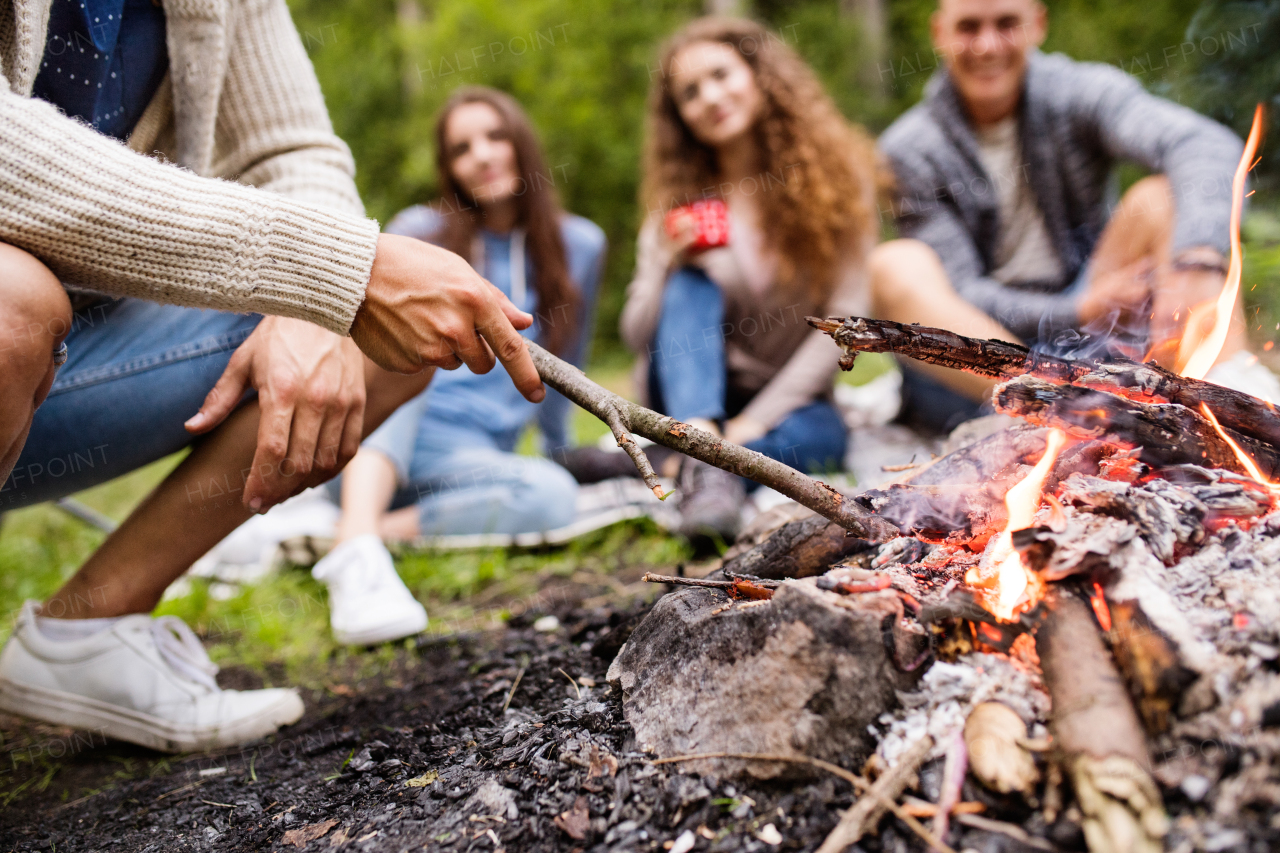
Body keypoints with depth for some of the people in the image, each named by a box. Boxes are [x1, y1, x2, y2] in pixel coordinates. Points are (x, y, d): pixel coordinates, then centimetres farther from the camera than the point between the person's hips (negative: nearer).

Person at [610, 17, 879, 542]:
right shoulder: (679, 202, 0)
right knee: (691, 286, -27)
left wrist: (756, 420, -18)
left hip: (786, 399, -1)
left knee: (822, 437, -34)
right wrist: (672, 266, -22)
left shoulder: (837, 174, -5)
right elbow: (638, 336, -2)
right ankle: (705, 448, -44)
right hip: (694, 398, 1)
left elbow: (845, 317, -12)